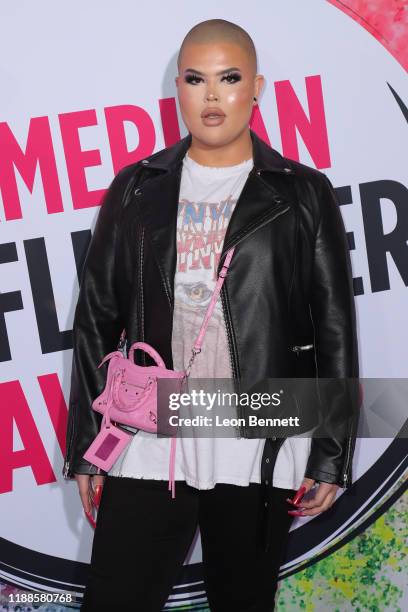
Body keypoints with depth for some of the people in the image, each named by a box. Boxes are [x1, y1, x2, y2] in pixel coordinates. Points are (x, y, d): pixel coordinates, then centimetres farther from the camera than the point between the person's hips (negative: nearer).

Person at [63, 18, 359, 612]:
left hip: (260, 451, -1)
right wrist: (85, 444, 5)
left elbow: (335, 329, 2)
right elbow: (96, 318, 8)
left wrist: (332, 454, -2)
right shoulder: (136, 190, 6)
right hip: (148, 445, 2)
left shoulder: (303, 194, 2)